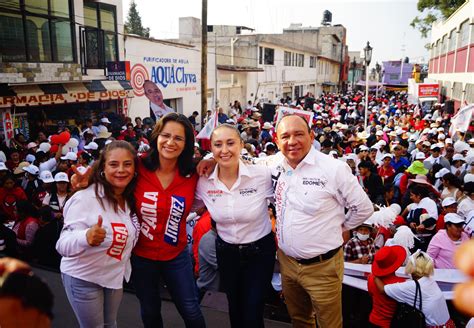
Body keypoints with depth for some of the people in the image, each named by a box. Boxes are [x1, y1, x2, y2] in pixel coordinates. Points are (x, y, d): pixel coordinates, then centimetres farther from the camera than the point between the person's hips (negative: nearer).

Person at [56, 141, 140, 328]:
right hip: (83, 278, -6)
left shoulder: (131, 198, -4)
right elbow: (63, 245, -29)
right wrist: (86, 237, -47)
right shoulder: (85, 198, -24)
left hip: (115, 275, 6)